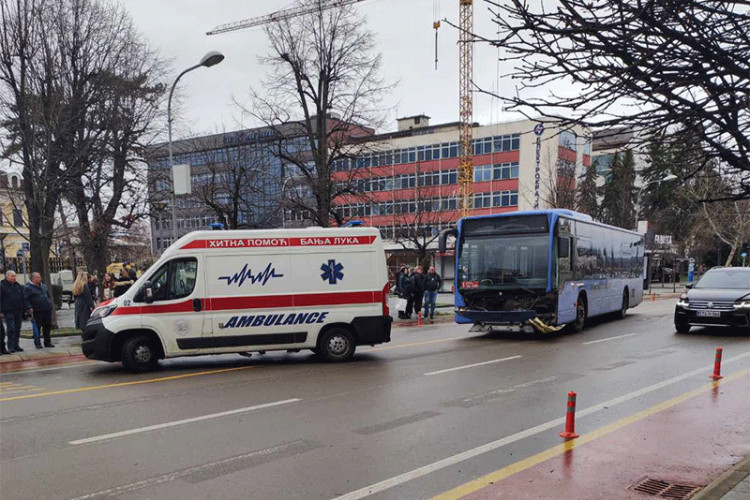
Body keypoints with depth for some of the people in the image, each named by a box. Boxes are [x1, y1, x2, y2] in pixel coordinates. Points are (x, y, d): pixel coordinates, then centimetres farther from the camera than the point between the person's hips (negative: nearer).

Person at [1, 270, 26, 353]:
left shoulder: (19, 286, 14)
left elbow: (23, 299, 19)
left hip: (18, 311, 5)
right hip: (9, 312, -5)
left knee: (17, 329, 8)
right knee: (10, 329, -9)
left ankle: (16, 345, 16)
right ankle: (10, 346, -4)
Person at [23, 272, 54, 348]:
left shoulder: (43, 286, 16)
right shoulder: (28, 288, -5)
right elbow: (26, 299, -9)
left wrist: (50, 304, 20)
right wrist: (29, 308, -19)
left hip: (47, 310, 6)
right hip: (37, 311, -6)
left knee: (48, 326, 9)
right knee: (37, 327, -1)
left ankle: (47, 342, 18)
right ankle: (37, 343, 9)